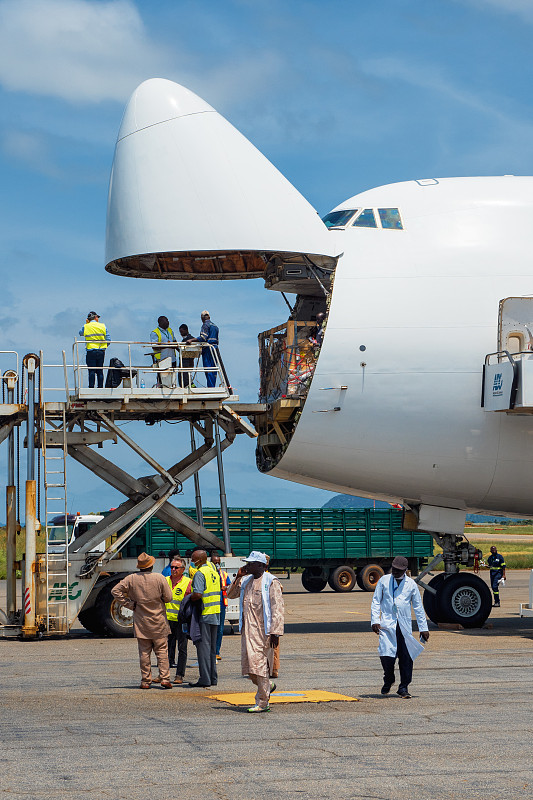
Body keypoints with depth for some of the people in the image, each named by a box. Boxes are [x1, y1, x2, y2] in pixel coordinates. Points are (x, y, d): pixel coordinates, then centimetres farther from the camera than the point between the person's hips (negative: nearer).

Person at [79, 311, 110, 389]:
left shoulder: (86, 327, -1)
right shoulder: (103, 326, 3)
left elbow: (80, 333, 21)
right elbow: (108, 340, 3)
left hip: (90, 351, -2)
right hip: (101, 352, 2)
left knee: (92, 371, -3)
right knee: (100, 371, 7)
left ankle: (91, 388, -10)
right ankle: (100, 388, 5)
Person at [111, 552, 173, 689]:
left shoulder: (131, 579, -3)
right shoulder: (159, 578, -8)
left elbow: (115, 591, -2)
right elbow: (168, 597, -6)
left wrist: (130, 604, -1)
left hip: (141, 623, 1)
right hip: (158, 622, -1)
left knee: (144, 652, 6)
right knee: (162, 651, 5)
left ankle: (145, 681, 7)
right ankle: (165, 679, 0)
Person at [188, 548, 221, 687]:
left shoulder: (200, 573, -13)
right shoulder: (213, 570, 14)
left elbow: (198, 594, -25)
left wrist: (188, 599, -6)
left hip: (204, 613, -8)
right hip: (215, 613, 8)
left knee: (203, 646, -5)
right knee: (212, 647, 13)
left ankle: (205, 679, -6)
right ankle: (213, 678, 15)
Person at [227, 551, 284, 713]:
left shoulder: (271, 582, -7)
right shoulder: (246, 581, 15)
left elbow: (277, 608, -11)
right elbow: (230, 594, 20)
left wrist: (275, 632, -17)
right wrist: (238, 577, 6)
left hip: (263, 630, -7)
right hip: (247, 629, 7)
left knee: (260, 665, -8)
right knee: (247, 664, 8)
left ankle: (262, 702, 0)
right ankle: (268, 685, 32)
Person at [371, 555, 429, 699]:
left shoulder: (411, 584, 6)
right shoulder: (384, 581, 5)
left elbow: (418, 607, 12)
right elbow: (376, 601, 8)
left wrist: (423, 628, 11)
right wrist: (375, 621, -3)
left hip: (405, 626, 1)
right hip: (387, 624, -1)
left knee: (406, 657, -3)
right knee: (387, 655, -12)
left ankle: (404, 687, 11)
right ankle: (388, 681, 15)